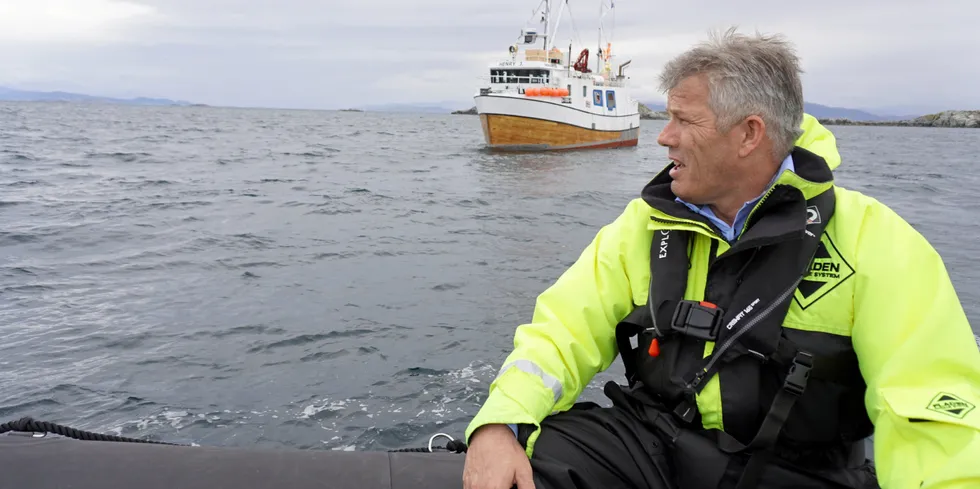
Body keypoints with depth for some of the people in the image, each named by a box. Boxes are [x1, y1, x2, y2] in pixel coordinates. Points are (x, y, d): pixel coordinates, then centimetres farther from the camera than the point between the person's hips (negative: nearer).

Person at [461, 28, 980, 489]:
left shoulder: (871, 240, -9)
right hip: (649, 445, 1)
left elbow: (934, 410, -14)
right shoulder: (646, 222, 1)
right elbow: (564, 330, -4)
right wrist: (498, 424, -22)